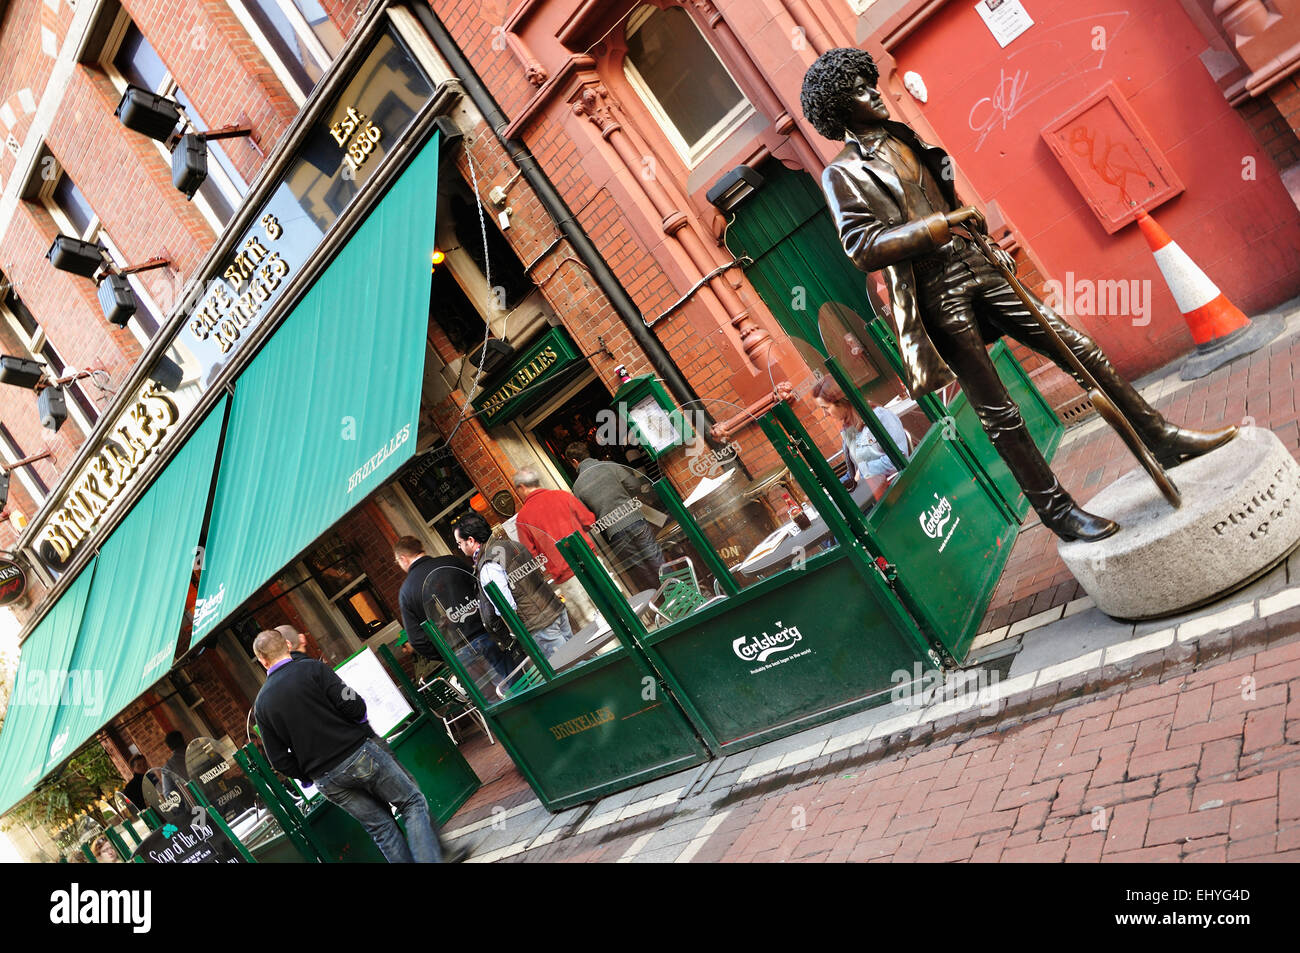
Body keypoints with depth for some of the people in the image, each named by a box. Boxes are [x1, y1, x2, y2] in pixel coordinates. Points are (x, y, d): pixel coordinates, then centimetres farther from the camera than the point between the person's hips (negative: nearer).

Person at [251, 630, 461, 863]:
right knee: (413, 803, 7)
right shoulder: (312, 669, -8)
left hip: (327, 781, 4)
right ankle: (430, 859, -6)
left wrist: (308, 776, 19)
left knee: (380, 827, 15)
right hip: (360, 754, -4)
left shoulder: (260, 704, 5)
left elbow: (280, 760, 4)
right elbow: (353, 706, -16)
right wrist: (359, 713, 7)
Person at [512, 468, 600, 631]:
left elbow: (531, 555, -2)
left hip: (565, 576, -2)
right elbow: (590, 521, 8)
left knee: (590, 622, 4)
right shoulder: (563, 495, 2)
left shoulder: (522, 517, -3)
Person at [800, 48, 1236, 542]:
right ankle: (1055, 509, 11)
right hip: (936, 295, -7)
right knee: (998, 413, -2)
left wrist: (987, 245, 20)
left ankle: (1162, 438, 16)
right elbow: (863, 247, -18)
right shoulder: (843, 173, -6)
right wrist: (940, 225, -25)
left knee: (1079, 348, 4)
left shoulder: (901, 136, 17)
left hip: (975, 267, 7)